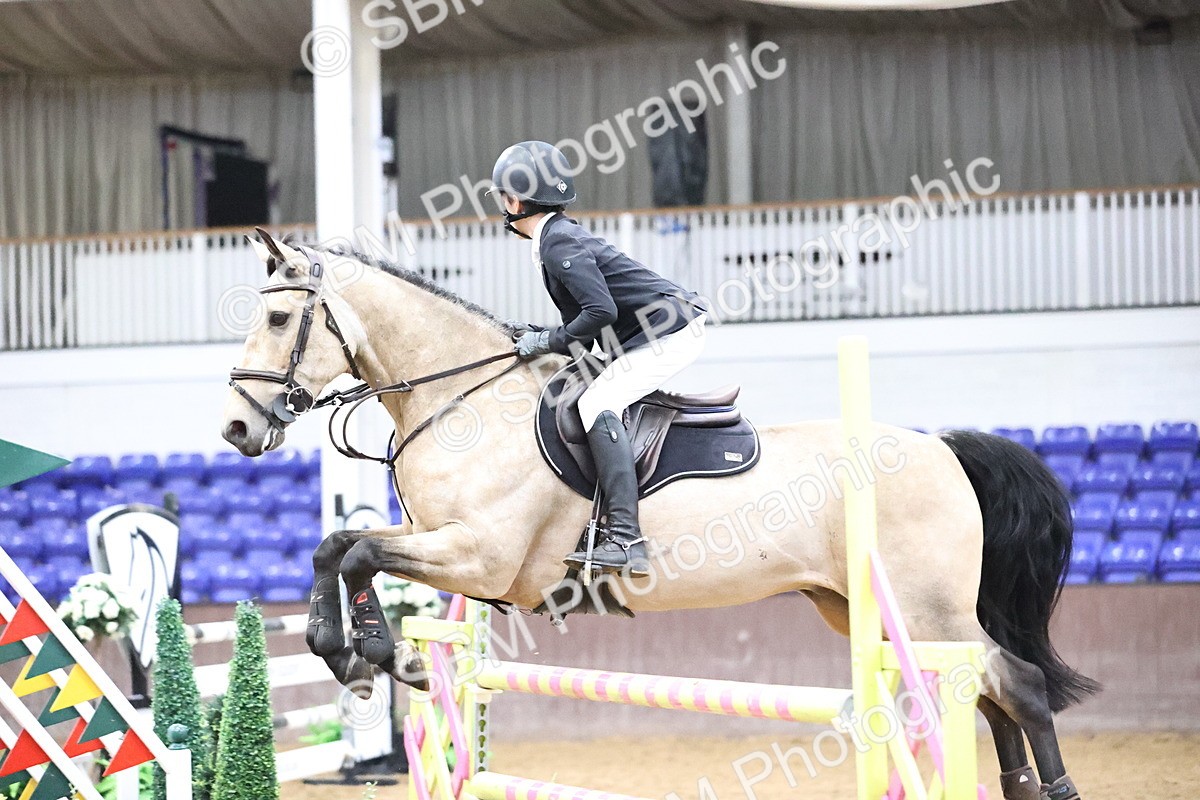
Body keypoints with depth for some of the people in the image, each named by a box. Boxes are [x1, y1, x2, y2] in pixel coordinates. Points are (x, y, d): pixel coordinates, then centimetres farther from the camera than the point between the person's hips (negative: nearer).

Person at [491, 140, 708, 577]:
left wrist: (548, 341, -14)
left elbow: (601, 312, -25)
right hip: (655, 334, 11)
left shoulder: (559, 242, -15)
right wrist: (539, 338, 6)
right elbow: (584, 332, 19)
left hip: (669, 331, -11)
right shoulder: (561, 235, 17)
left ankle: (625, 541, -34)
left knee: (598, 404, -23)